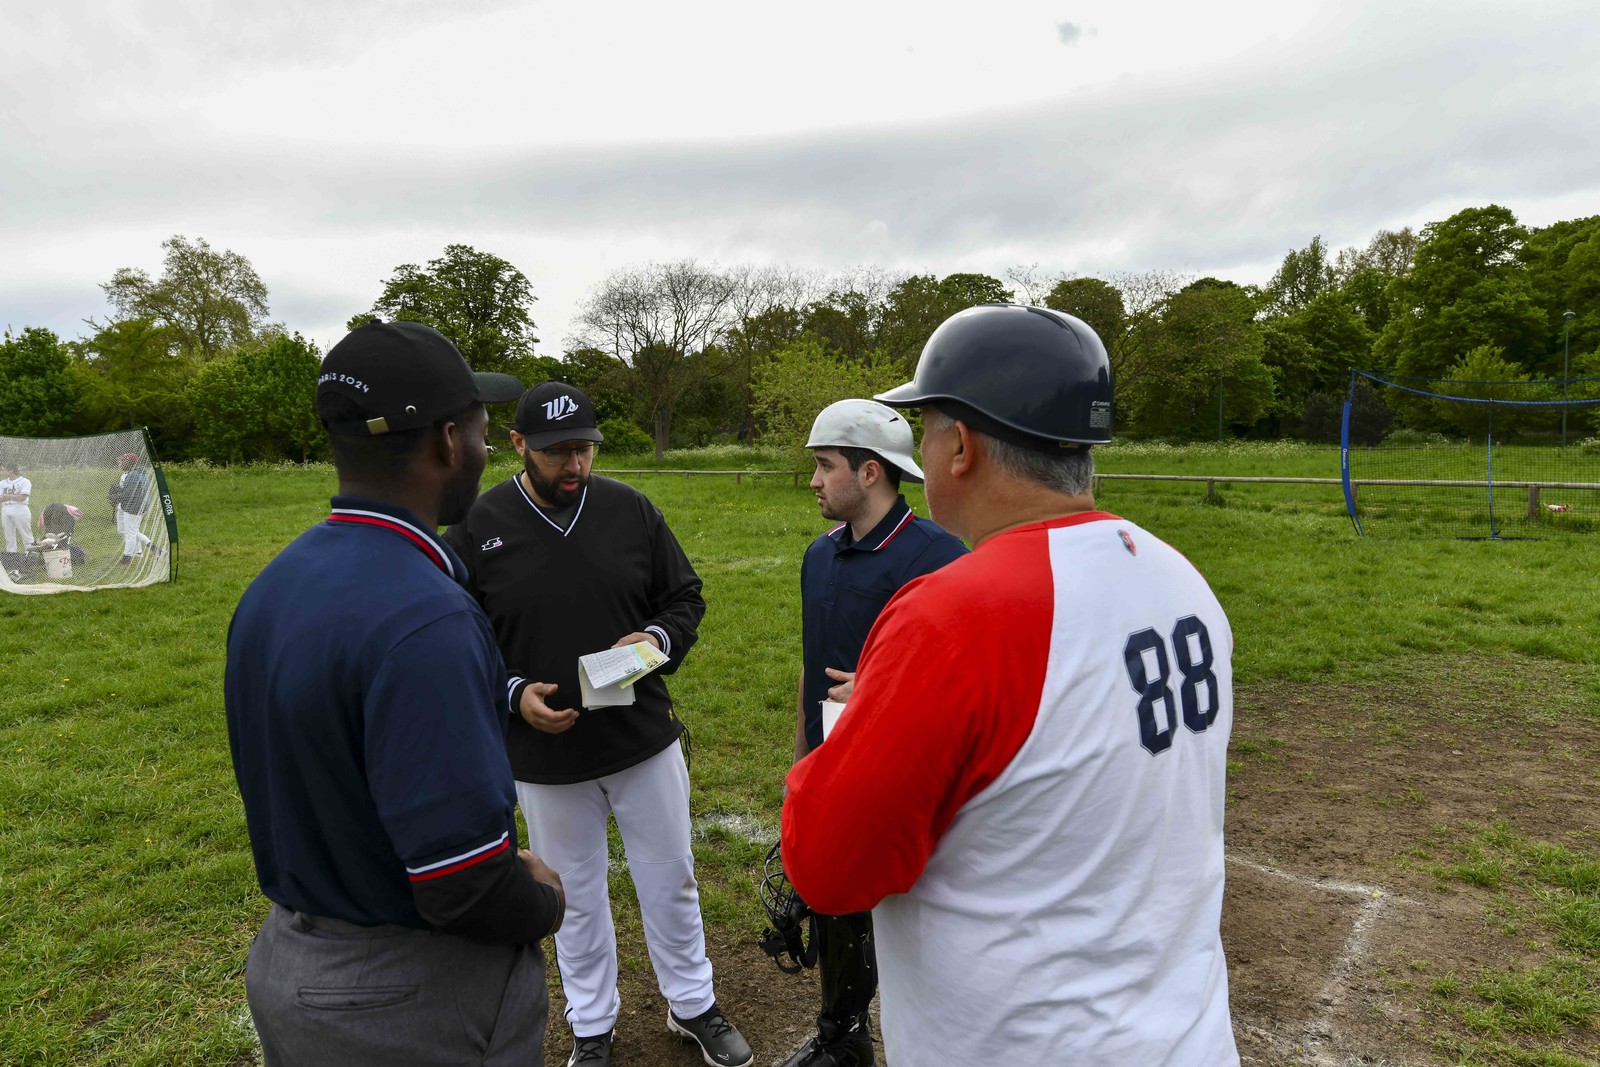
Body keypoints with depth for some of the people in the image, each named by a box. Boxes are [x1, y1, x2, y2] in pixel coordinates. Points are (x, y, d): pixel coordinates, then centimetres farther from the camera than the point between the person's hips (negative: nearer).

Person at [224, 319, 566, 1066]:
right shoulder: (422, 621, -30)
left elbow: (292, 794, 7)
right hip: (419, 1002, -7)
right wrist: (547, 902, -7)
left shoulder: (270, 590, -2)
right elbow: (468, 892, -30)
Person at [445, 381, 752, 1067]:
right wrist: (513, 693, -18)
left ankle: (692, 1005, 42)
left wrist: (659, 639, -15)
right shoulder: (474, 530, -9)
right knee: (576, 898, 19)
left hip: (645, 739, 1)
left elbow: (685, 596, 5)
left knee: (671, 882, 17)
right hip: (543, 756, -1)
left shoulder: (630, 510, -5)